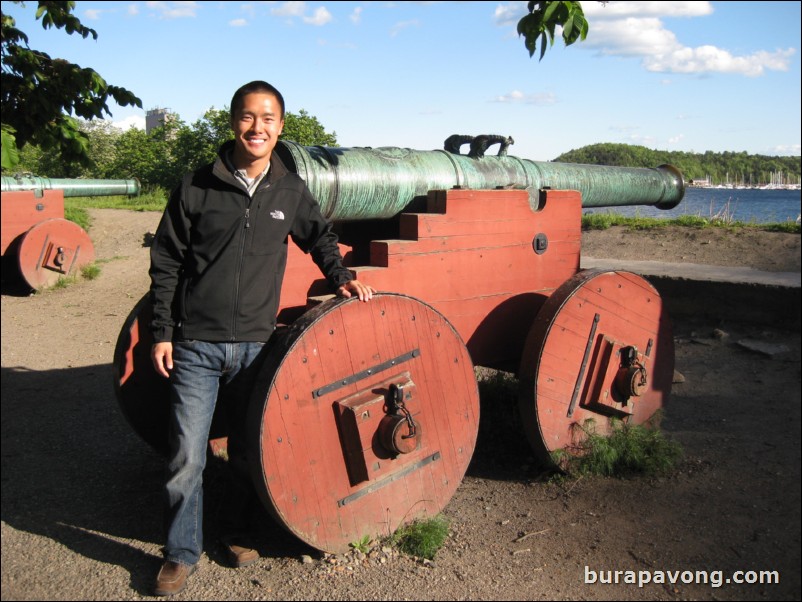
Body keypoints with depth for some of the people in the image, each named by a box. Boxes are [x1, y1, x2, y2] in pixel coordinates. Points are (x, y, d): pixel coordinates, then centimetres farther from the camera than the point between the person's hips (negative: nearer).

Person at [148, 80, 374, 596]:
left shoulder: (290, 191, 4)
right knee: (187, 457, 2)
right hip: (197, 346, -2)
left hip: (257, 344, 2)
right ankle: (182, 553, 21)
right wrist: (163, 333, -2)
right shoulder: (197, 187, -3)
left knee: (250, 450, 14)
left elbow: (320, 236, 22)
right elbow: (166, 263, 1)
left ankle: (239, 534, 35)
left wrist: (341, 278, 6)